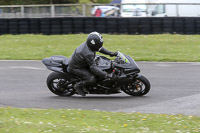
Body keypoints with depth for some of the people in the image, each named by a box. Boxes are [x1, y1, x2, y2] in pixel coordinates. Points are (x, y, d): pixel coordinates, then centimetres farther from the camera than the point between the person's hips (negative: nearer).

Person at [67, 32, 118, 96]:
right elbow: (93, 67, -33)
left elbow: (100, 48, 9)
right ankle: (78, 86, -2)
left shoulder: (88, 44, -10)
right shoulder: (88, 54, -36)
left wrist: (110, 53, 2)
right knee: (92, 79, -25)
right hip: (75, 68, -10)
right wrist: (105, 75, -33)